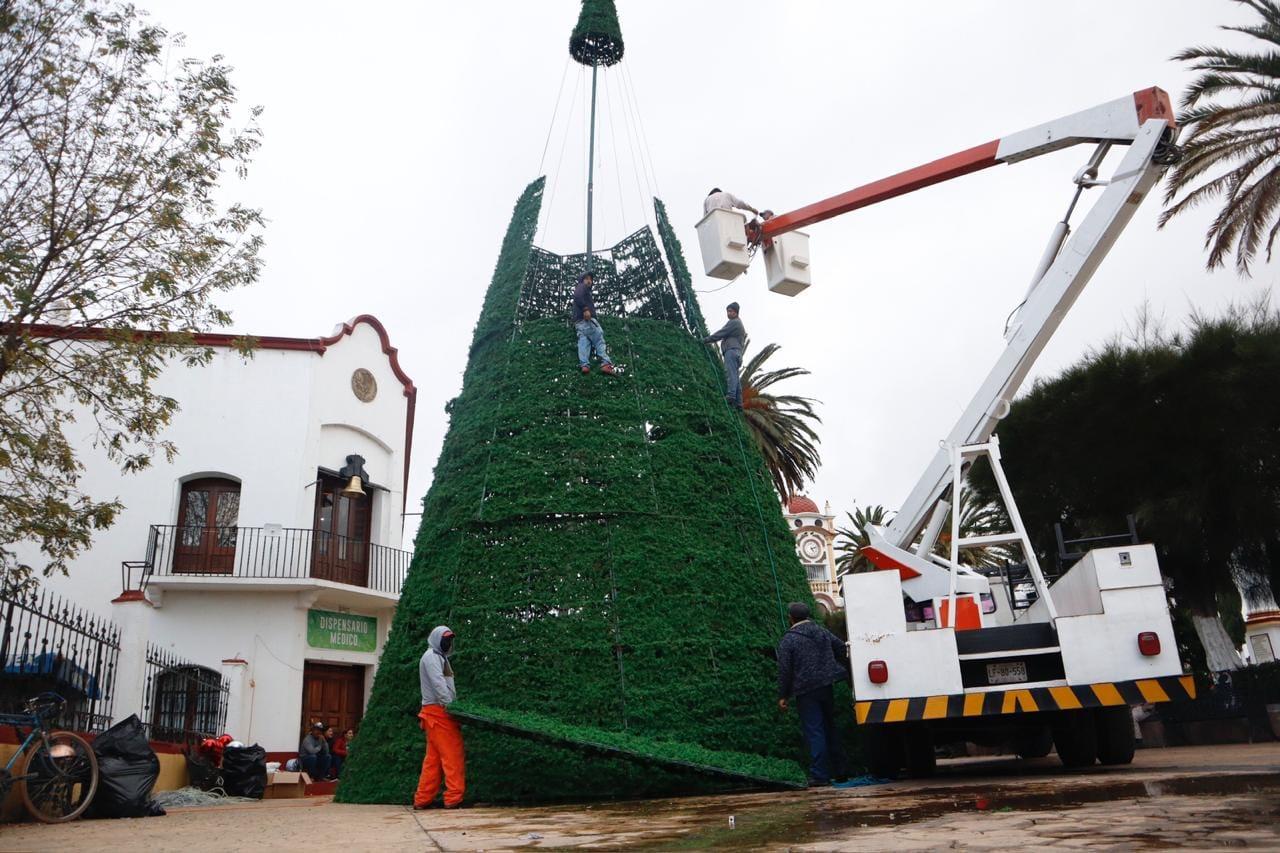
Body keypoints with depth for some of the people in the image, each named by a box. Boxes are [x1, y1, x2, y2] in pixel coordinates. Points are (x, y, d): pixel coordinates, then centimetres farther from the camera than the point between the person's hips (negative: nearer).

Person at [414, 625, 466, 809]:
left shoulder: (440, 657, 24)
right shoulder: (431, 657, -6)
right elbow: (437, 683, -20)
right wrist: (449, 705, -28)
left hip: (441, 712, 10)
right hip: (438, 711, -10)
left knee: (433, 757, 10)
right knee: (453, 754, -11)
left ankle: (423, 799, 12)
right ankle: (454, 798, -12)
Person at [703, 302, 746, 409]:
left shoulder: (734, 322, 0)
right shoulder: (740, 324, 32)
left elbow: (720, 334, -5)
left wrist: (706, 340, 0)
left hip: (731, 350, -10)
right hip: (737, 352, 10)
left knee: (730, 372, -22)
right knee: (736, 377, 2)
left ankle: (731, 395, -36)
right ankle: (738, 402, -4)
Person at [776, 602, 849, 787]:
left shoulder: (788, 640, -8)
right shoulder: (822, 631, 9)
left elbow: (784, 670, -10)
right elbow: (841, 649, 15)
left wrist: (782, 695, -2)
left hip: (806, 692, -6)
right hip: (827, 687, 6)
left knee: (814, 733, -3)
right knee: (830, 727, 18)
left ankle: (820, 775, -3)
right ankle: (839, 770, 25)